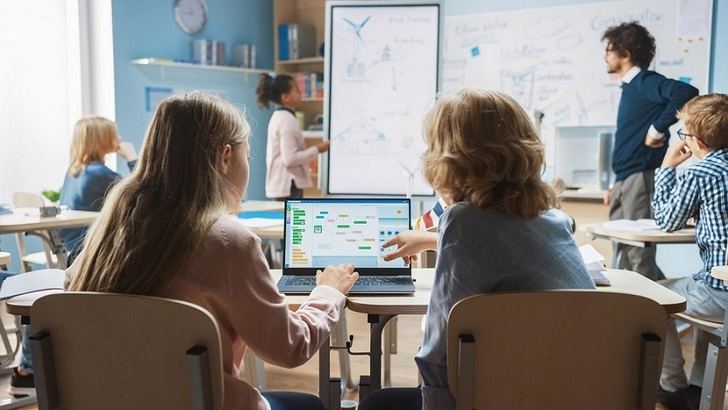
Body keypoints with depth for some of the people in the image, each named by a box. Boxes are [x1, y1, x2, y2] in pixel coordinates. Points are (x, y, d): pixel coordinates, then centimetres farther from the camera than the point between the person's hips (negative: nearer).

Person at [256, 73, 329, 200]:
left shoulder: (279, 117, 14)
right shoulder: (287, 120, -16)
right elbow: (290, 159, -21)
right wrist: (316, 150, -12)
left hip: (281, 183, 10)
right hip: (288, 186, -10)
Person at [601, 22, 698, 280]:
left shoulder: (646, 82, -8)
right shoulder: (630, 87, 18)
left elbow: (687, 92, -29)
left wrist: (657, 130, -22)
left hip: (641, 178, -10)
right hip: (625, 181, 10)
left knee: (639, 256, -6)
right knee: (623, 253, 15)